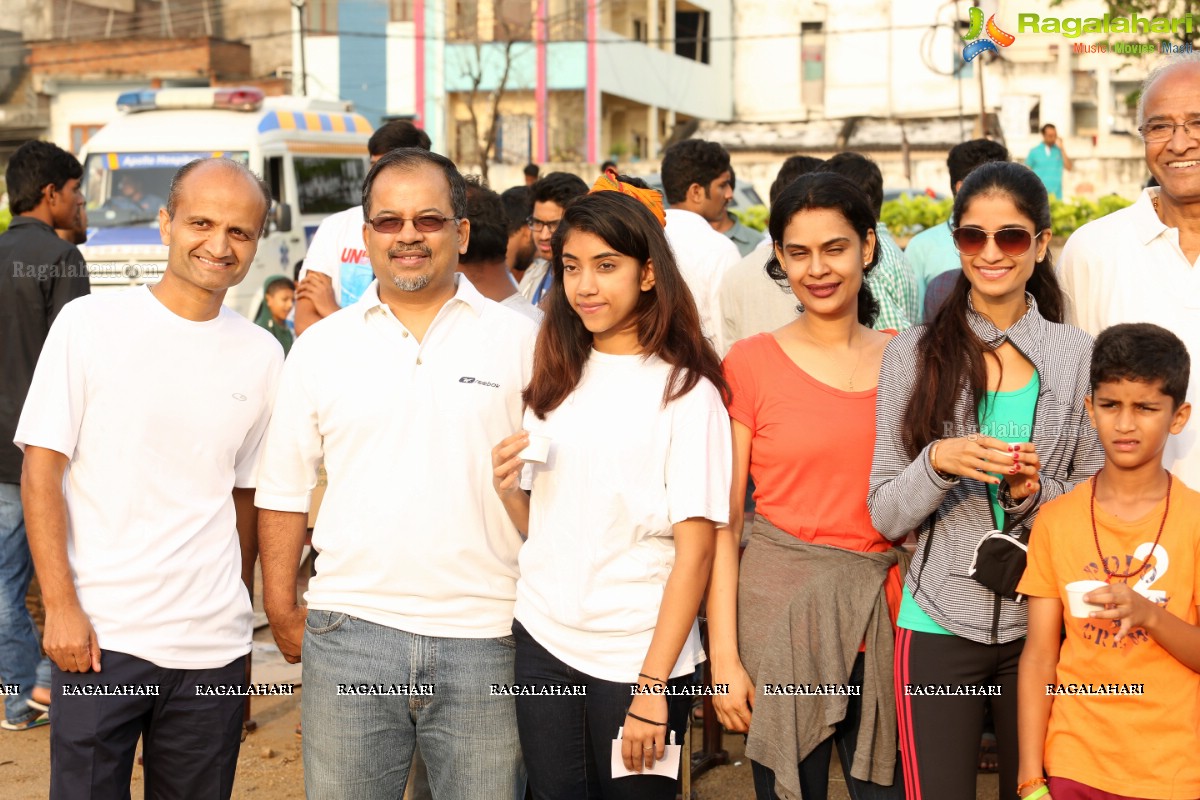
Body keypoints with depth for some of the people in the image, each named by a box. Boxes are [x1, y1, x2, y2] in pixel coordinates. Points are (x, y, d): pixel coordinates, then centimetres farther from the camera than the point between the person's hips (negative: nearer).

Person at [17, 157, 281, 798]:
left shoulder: (261, 355, 6)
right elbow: (41, 470, -4)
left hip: (213, 648, 3)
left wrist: (239, 613, 9)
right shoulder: (89, 324, -3)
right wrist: (61, 607, -10)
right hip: (98, 636, -3)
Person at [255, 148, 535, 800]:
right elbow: (283, 491, 11)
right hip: (350, 630, 1)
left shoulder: (520, 342, 3)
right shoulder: (321, 347, 7)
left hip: (484, 635, -1)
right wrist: (281, 610, 7)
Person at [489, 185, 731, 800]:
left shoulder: (685, 391, -8)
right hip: (543, 643, 4)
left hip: (638, 655, -4)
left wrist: (653, 685, -16)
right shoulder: (556, 380, 8)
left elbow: (695, 548, -12)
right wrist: (507, 489, -7)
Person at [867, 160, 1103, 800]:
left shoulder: (1077, 355, 1)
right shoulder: (914, 353, -1)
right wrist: (938, 463, -20)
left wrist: (1035, 491, -14)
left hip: (1039, 623, 1)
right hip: (939, 622, -1)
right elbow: (885, 515, -1)